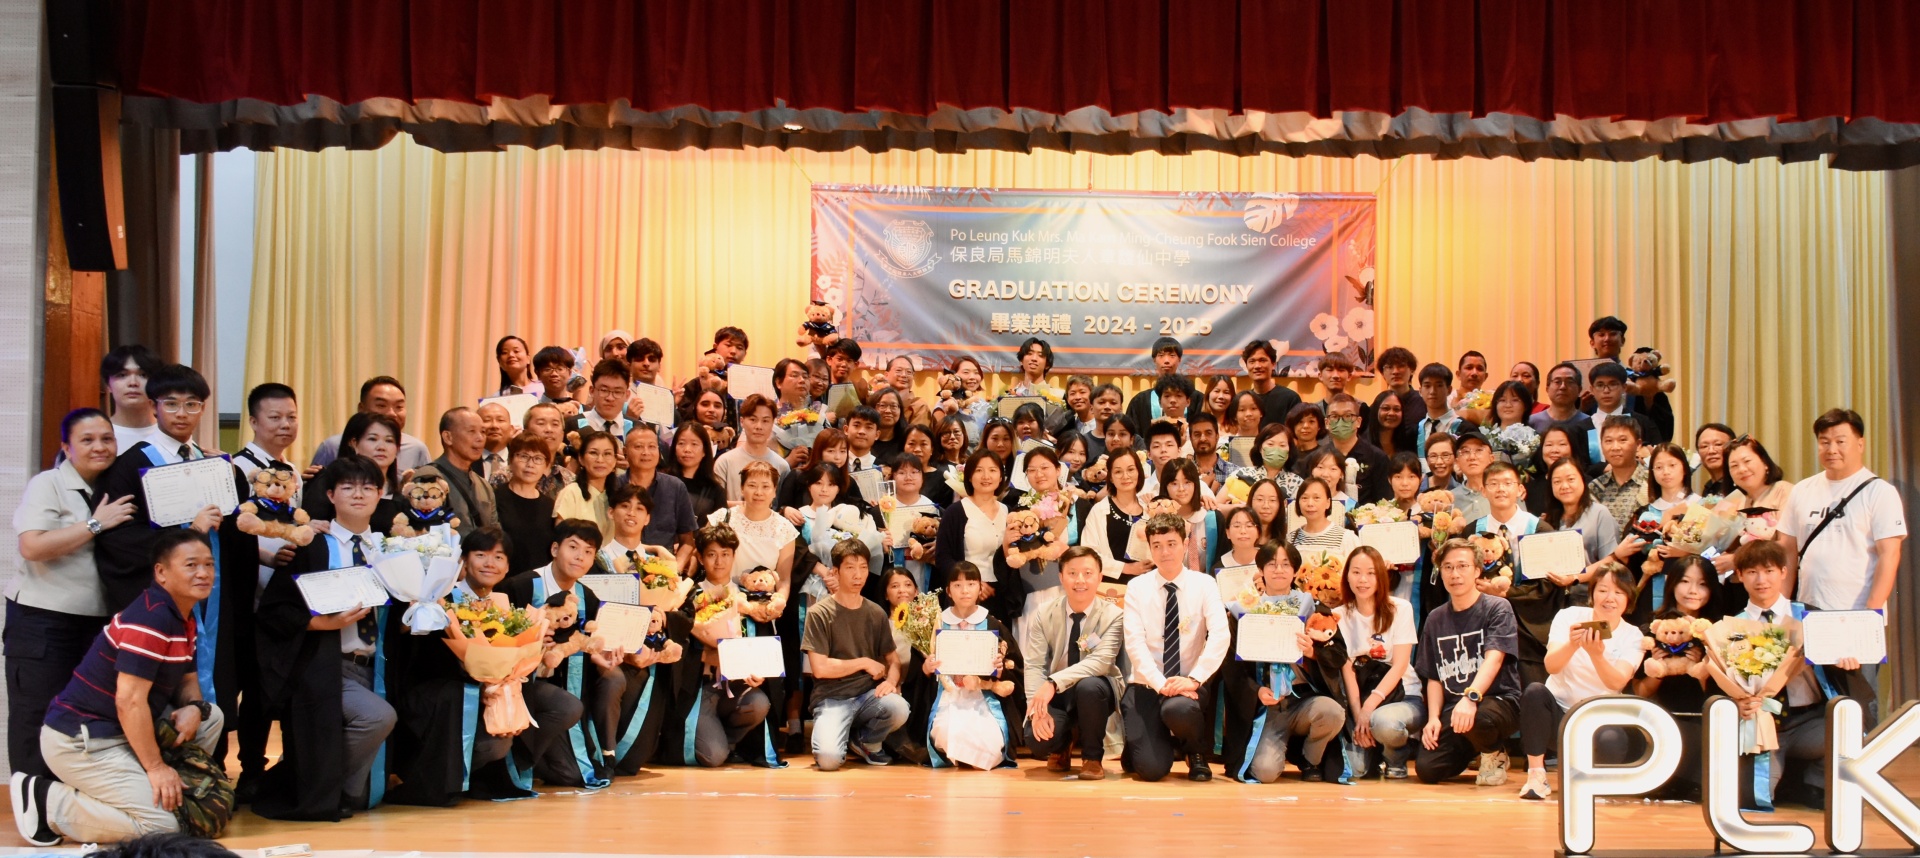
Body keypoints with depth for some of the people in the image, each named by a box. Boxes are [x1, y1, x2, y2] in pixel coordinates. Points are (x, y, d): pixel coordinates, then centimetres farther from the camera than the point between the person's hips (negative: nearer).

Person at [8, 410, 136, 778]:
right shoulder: (47, 485, -7)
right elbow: (32, 546, -20)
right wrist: (95, 524, -17)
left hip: (97, 622, 6)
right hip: (42, 622, -6)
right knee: (39, 721, -3)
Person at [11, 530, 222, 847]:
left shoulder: (184, 619, 10)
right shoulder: (151, 618, -21)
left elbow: (187, 680, 18)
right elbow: (129, 701, -24)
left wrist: (195, 708, -6)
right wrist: (156, 767, -19)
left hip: (123, 731, 10)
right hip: (80, 742, -10)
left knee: (211, 718, 10)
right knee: (162, 825, -17)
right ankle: (48, 802, -7)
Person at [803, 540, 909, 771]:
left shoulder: (876, 613, 10)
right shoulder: (819, 614, -3)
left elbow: (893, 659, 10)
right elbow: (820, 668, -9)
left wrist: (891, 681, -13)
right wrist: (864, 663, -4)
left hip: (869, 694, 4)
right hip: (832, 697, -4)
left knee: (898, 708, -31)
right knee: (829, 758, -30)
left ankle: (864, 740, 4)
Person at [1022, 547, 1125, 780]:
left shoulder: (1113, 616, -13)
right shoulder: (1044, 614, -4)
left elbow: (1101, 662, -27)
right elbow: (1034, 665, -10)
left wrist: (1054, 682, -40)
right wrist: (1037, 709, -27)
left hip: (1095, 691, -2)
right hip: (1055, 696, 2)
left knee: (1089, 686, -38)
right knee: (1037, 739, -28)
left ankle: (1092, 758, -11)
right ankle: (1062, 747, 15)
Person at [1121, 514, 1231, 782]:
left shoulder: (1204, 584, 0)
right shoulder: (1137, 587, 1)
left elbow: (1220, 636, -12)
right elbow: (1134, 642, -8)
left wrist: (1194, 679, -24)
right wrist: (1160, 683, -21)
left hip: (1188, 683, 0)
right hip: (1147, 683, 0)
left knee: (1178, 709, -38)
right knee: (1151, 768, -19)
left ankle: (1197, 755, -2)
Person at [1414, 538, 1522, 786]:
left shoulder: (1497, 608, -3)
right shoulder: (1435, 619, 12)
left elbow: (1494, 659, -19)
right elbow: (1434, 677, 13)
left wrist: (1471, 697, -36)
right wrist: (1433, 718, -5)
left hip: (1499, 699, -4)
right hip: (1452, 706, 4)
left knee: (1477, 719, -40)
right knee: (1426, 769, -19)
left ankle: (1494, 753, -3)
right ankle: (1471, 750, 15)